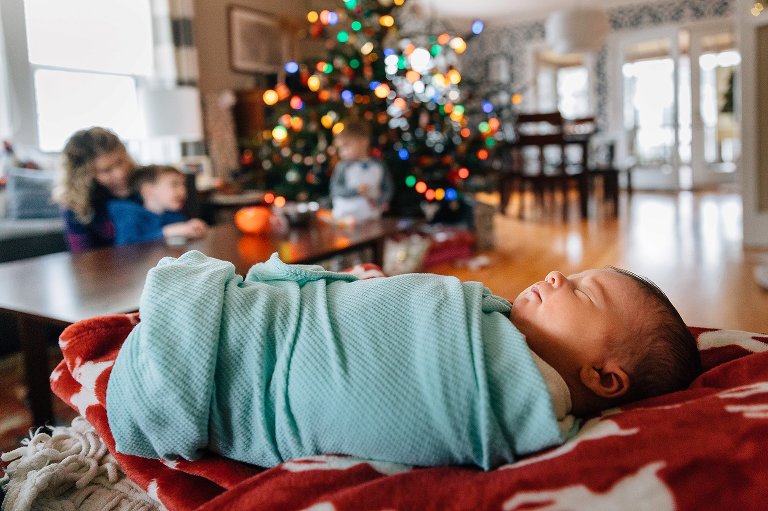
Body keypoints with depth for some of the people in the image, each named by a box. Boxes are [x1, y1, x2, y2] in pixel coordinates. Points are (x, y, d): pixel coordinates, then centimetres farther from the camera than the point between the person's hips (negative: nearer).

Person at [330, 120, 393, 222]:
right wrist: (356, 191, -22)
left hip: (371, 217, 1)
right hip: (344, 216, -1)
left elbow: (388, 189, 7)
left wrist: (379, 201, -12)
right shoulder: (342, 167, -2)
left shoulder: (379, 166, 2)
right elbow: (335, 189, -9)